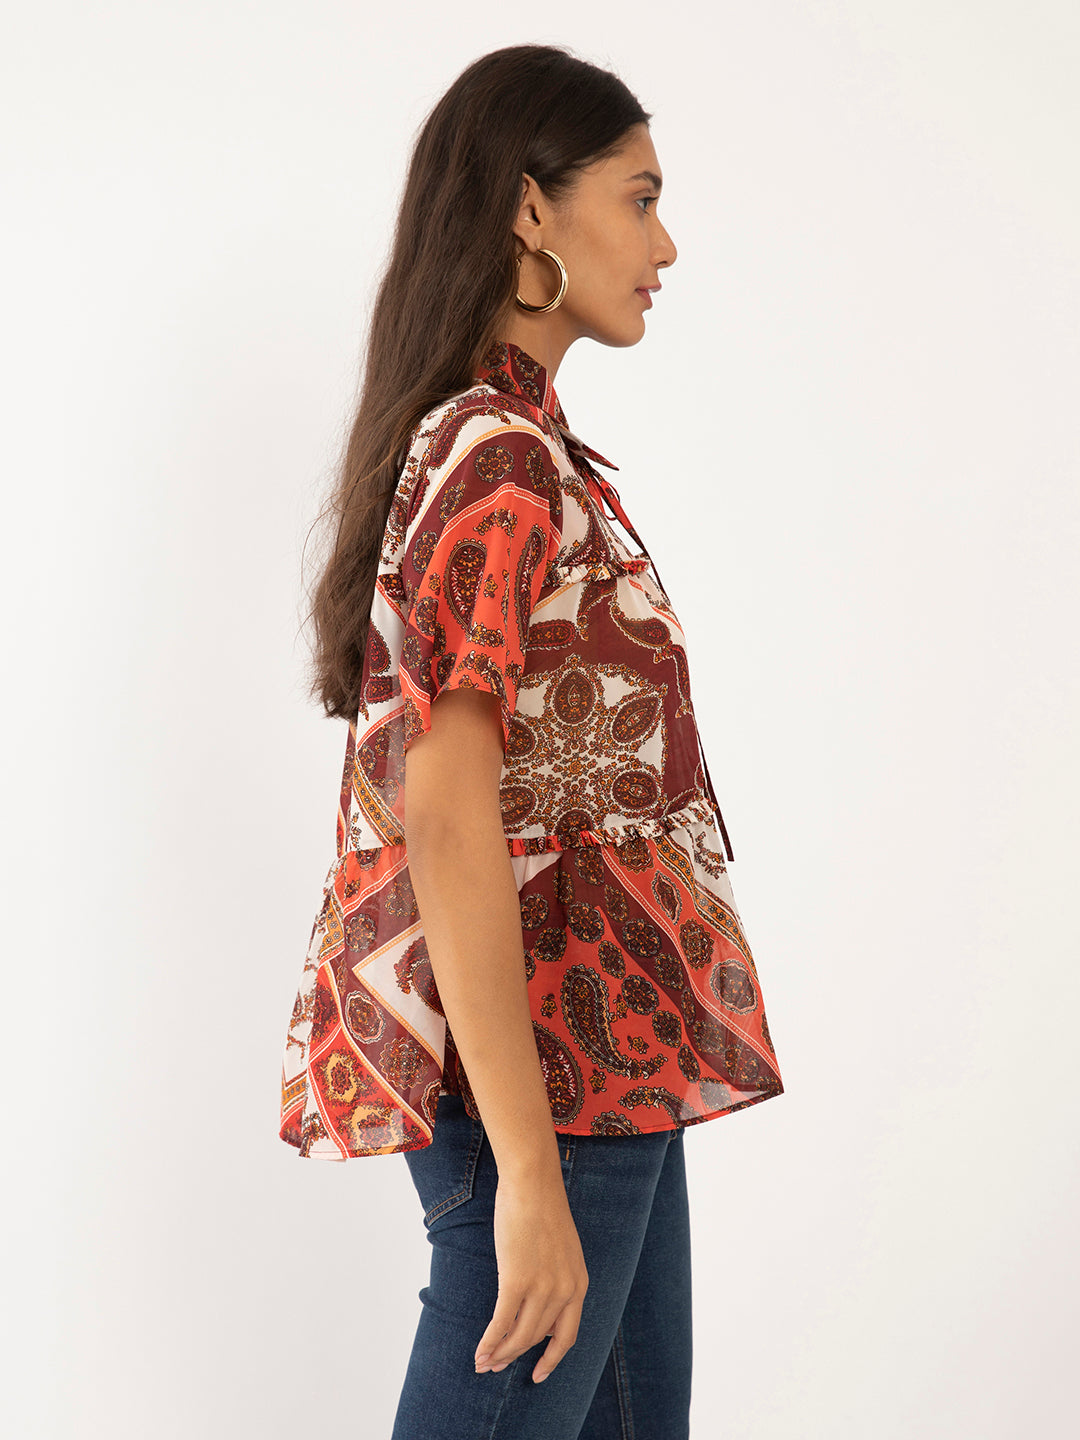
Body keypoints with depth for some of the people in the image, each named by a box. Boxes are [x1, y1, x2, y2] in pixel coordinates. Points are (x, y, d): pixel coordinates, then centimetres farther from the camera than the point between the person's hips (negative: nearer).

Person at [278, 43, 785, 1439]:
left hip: (601, 1053, 10)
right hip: (551, 1067, -10)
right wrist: (530, 1172, -25)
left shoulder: (478, 438, 13)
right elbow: (447, 824, -24)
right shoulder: (503, 461, -17)